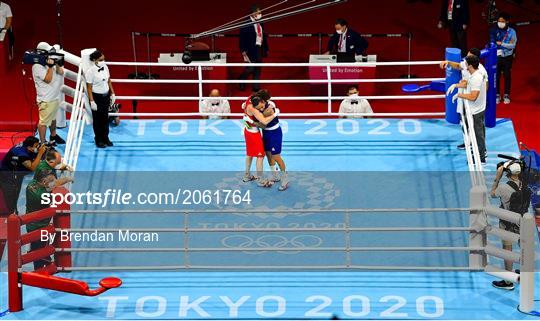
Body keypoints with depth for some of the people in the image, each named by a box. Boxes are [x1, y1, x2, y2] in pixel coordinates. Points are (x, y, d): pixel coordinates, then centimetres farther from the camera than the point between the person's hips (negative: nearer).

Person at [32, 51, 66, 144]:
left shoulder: (49, 63, 9)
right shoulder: (37, 66, -16)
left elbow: (61, 72, 2)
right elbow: (48, 79, -21)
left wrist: (56, 63, -10)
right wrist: (50, 66, -22)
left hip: (55, 97, 9)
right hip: (46, 100, -9)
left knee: (53, 118, 23)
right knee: (44, 121, -6)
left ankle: (53, 136, 39)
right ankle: (42, 143, -2)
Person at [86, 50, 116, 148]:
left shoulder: (105, 67, -2)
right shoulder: (90, 72, -19)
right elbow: (89, 88, -15)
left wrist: (112, 94, 9)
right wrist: (92, 101, -17)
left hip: (106, 96, 5)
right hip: (96, 97, -5)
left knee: (105, 118, 15)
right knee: (97, 119, 8)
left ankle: (105, 138, 28)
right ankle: (98, 140, 21)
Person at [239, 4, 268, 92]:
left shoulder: (260, 24, 8)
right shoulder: (246, 23, -13)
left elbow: (264, 36, 16)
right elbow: (242, 37, -13)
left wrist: (266, 49, 15)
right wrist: (243, 51, -17)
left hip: (259, 49, 7)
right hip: (251, 49, -7)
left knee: (258, 70, 10)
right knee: (250, 68, -6)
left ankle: (256, 88, 17)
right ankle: (242, 82, 21)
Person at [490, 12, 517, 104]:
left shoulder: (512, 32, -9)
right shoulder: (495, 31, -6)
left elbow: (512, 45, -14)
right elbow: (492, 42, -5)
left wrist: (501, 43, -23)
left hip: (507, 57, -1)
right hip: (497, 56, 1)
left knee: (507, 76, 10)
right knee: (496, 76, 5)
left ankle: (506, 95, 23)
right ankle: (497, 95, 19)